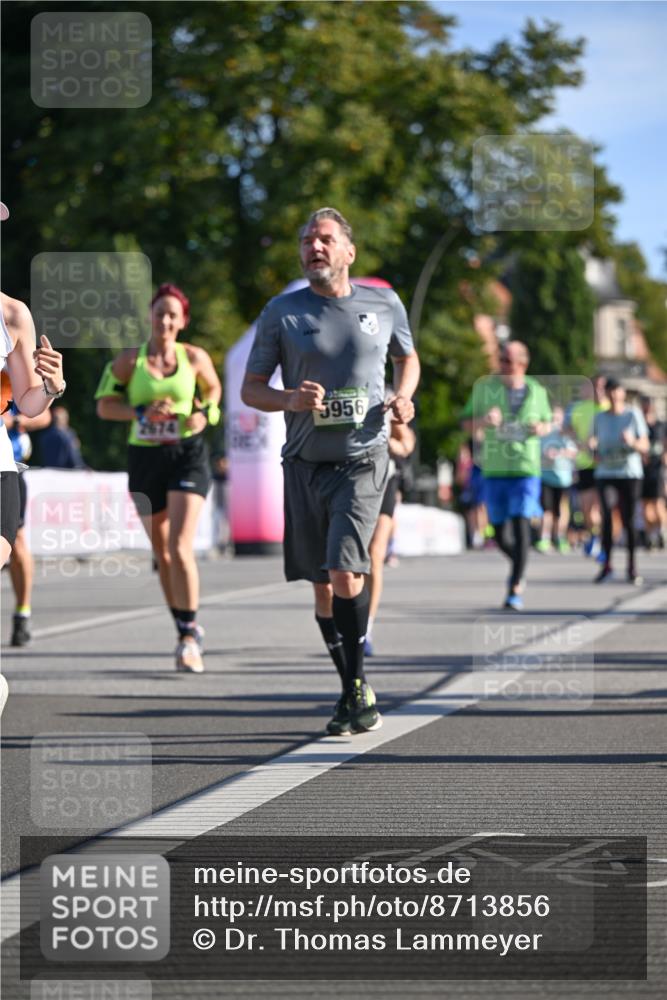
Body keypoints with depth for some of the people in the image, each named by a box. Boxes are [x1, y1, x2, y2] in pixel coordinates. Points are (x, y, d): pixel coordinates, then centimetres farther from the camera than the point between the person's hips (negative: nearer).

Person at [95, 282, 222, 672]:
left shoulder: (195, 358, 0)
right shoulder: (129, 361, -1)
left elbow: (213, 388, 18)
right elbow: (105, 405, 2)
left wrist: (205, 414, -2)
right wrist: (141, 412, -13)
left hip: (188, 454, -2)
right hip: (145, 458, 2)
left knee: (180, 548, -17)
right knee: (162, 553, 10)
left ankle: (190, 638, -11)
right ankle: (185, 629, 26)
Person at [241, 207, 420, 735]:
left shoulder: (384, 304, 4)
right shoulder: (282, 312, 1)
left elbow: (407, 357, 22)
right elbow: (250, 389, 5)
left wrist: (403, 396, 1)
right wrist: (289, 399, -16)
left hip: (363, 460, -2)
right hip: (305, 463, 2)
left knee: (346, 574, -19)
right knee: (323, 586, 7)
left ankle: (357, 685, -5)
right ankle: (355, 691, 21)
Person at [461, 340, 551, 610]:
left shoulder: (536, 390, 5)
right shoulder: (485, 386, 2)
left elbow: (547, 423, 20)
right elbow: (466, 424, 5)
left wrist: (542, 428, -4)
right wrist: (483, 420, -16)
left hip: (526, 468, -1)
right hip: (494, 469, 1)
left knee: (520, 523, -15)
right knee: (500, 533, 6)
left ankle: (516, 589, -13)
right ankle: (518, 564, 38)